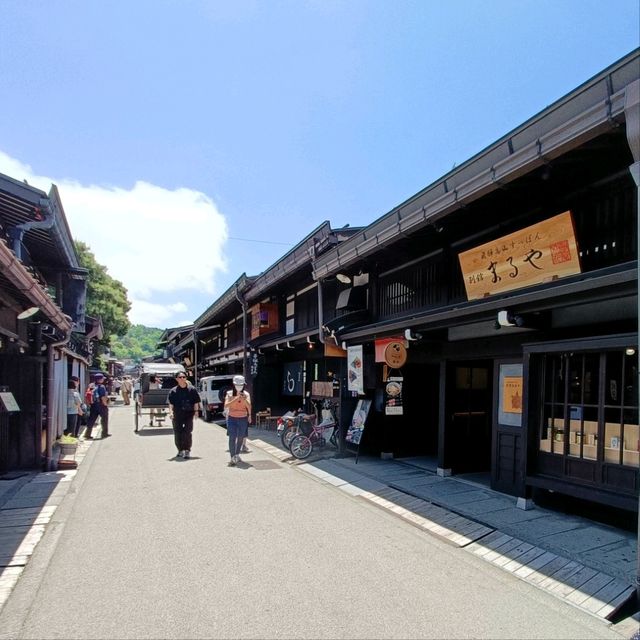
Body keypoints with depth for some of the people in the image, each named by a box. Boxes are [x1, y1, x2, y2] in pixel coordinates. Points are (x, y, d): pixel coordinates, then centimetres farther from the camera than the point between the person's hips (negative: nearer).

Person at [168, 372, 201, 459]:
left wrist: (196, 411, -1)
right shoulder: (173, 391, 6)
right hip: (177, 415, 2)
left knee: (188, 432, -9)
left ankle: (187, 450, -1)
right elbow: (171, 403, 5)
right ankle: (180, 450, 24)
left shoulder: (192, 389, 4)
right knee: (177, 433, 7)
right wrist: (171, 412, -10)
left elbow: (196, 402, 6)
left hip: (189, 414, -2)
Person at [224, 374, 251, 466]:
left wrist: (245, 400, -30)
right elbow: (226, 406, -17)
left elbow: (249, 407, -12)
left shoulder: (246, 394, -1)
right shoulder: (229, 394, -4)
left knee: (241, 438, 12)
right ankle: (232, 458, -15)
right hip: (232, 418, -2)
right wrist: (235, 399, -27)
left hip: (243, 419, 2)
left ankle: (237, 455, 32)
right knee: (232, 438, -14)